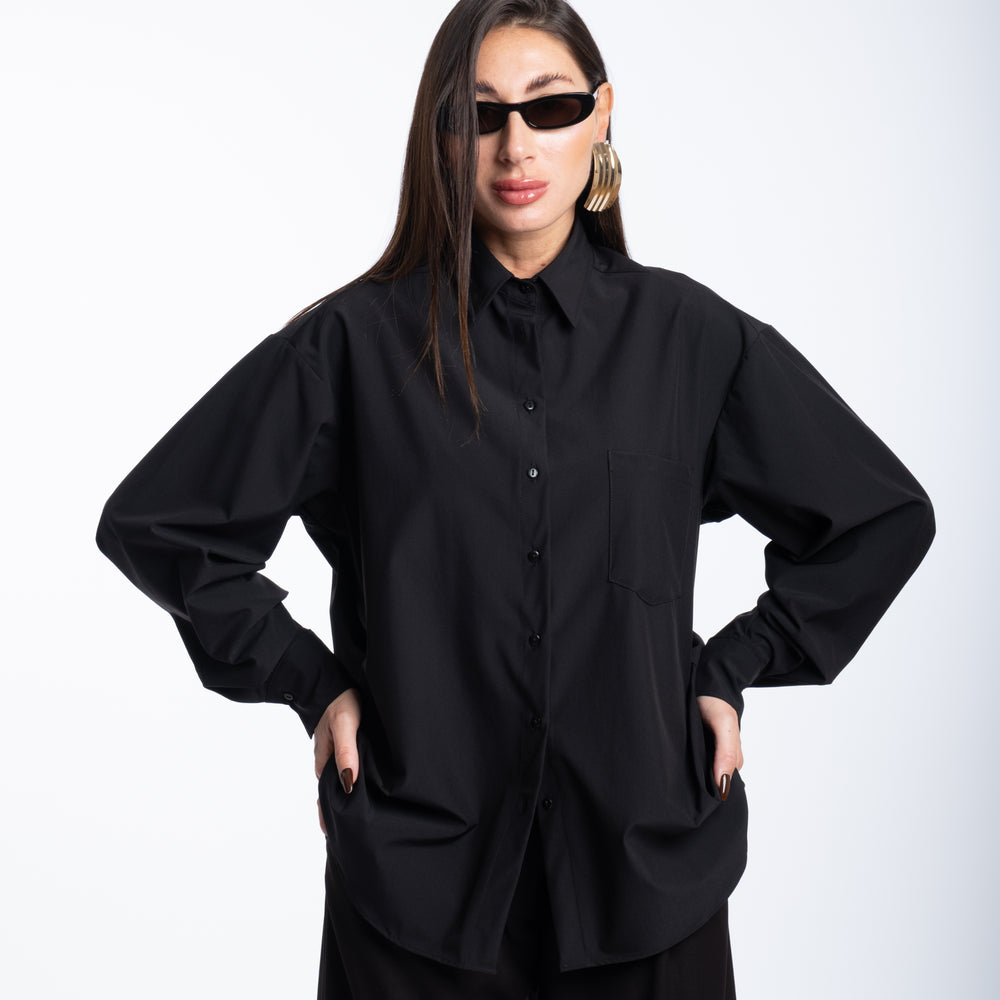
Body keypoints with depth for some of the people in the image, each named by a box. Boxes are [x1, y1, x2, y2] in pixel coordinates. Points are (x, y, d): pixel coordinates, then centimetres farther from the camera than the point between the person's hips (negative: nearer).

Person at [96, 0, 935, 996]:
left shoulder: (689, 335, 0)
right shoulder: (358, 340, -4)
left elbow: (885, 515, 10)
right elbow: (154, 521, 3)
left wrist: (730, 670, 5)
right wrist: (307, 681, -1)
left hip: (649, 875, 2)